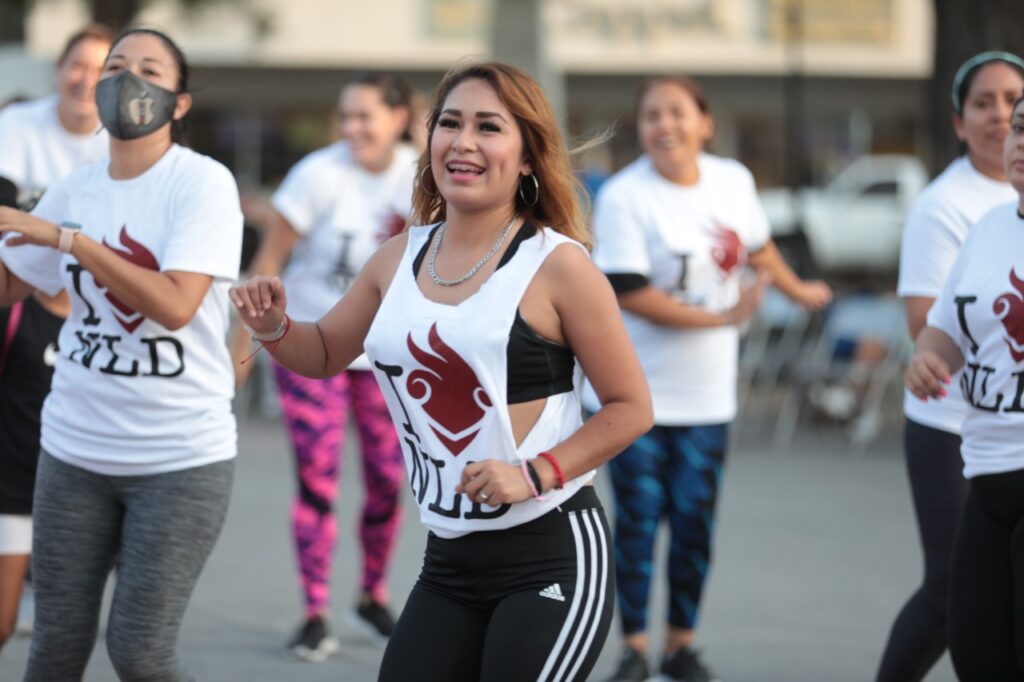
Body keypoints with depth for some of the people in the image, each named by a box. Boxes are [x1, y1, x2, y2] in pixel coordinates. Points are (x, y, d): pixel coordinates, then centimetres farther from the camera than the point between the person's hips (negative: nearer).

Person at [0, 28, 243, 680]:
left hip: (183, 456, -4)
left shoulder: (203, 183, -11)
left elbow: (175, 307, -23)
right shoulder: (74, 190, 5)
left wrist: (66, 237, -23)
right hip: (76, 451, 5)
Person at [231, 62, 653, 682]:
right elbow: (325, 352, 22)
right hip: (450, 561, 6)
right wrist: (274, 327, 0)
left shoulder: (556, 264, -9)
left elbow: (631, 408, -6)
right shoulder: (399, 259, 7)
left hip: (551, 556, -6)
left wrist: (533, 473, -17)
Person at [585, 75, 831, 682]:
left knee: (695, 519, 6)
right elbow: (630, 294, -21)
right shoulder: (624, 196, -15)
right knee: (638, 519, 0)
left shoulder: (734, 181, 0)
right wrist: (723, 317, -22)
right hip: (634, 389, -4)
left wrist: (798, 289, 35)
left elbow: (757, 245, 21)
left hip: (706, 392, 4)